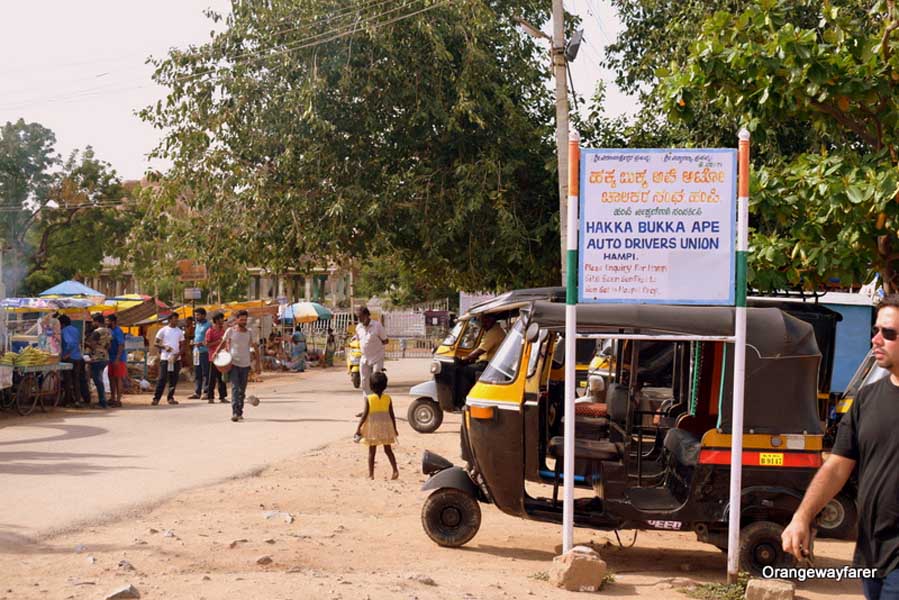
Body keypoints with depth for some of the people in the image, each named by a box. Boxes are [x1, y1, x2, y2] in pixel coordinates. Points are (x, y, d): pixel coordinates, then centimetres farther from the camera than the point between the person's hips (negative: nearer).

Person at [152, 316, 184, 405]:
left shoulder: (179, 331, 11)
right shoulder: (163, 330, 1)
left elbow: (182, 345, 12)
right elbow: (156, 343, 3)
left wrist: (178, 354, -6)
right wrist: (164, 347, -15)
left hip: (176, 359, 4)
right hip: (165, 358, -4)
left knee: (174, 379, 4)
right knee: (162, 379, -8)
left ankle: (170, 397, 12)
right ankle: (156, 398, -6)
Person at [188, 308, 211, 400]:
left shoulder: (208, 325, -6)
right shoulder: (197, 325, 19)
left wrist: (202, 343, -22)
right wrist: (193, 341, 9)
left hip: (204, 351, -8)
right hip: (196, 351, 8)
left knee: (205, 373, -5)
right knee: (197, 373, 9)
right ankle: (197, 393, 12)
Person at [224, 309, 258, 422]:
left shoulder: (250, 332, 5)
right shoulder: (230, 331, -1)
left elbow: (255, 348, 9)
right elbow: (225, 344, 8)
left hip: (245, 364, 3)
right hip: (233, 363, -3)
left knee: (242, 390, 9)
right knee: (235, 388, -14)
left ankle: (240, 412, 19)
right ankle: (235, 412, -21)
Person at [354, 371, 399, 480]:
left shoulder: (369, 398, -11)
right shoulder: (387, 398, -5)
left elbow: (365, 415, -13)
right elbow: (392, 415, -1)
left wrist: (358, 428, -6)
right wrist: (394, 428, 10)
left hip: (373, 426, -2)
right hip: (386, 426, 2)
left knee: (372, 451, 8)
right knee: (388, 450, 12)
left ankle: (371, 474, 9)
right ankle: (395, 470, -3)